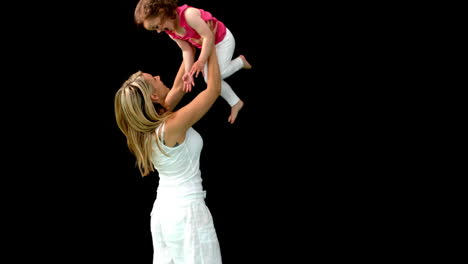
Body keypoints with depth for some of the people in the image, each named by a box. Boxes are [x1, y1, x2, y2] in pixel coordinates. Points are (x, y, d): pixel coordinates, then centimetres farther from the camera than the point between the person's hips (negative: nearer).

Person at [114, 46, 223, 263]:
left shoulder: (149, 125, -1)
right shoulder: (173, 124, -24)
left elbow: (178, 88, 12)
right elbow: (214, 89, -17)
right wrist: (210, 48, -7)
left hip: (163, 211, 8)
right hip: (187, 212, -8)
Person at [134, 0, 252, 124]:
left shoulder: (188, 15, -38)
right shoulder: (171, 32, -11)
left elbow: (208, 36, -36)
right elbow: (187, 50, -9)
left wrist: (201, 61, -35)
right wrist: (188, 72, -21)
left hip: (222, 39, -8)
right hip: (209, 45, 8)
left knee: (219, 73, -20)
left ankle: (240, 61, 9)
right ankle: (236, 103, 24)